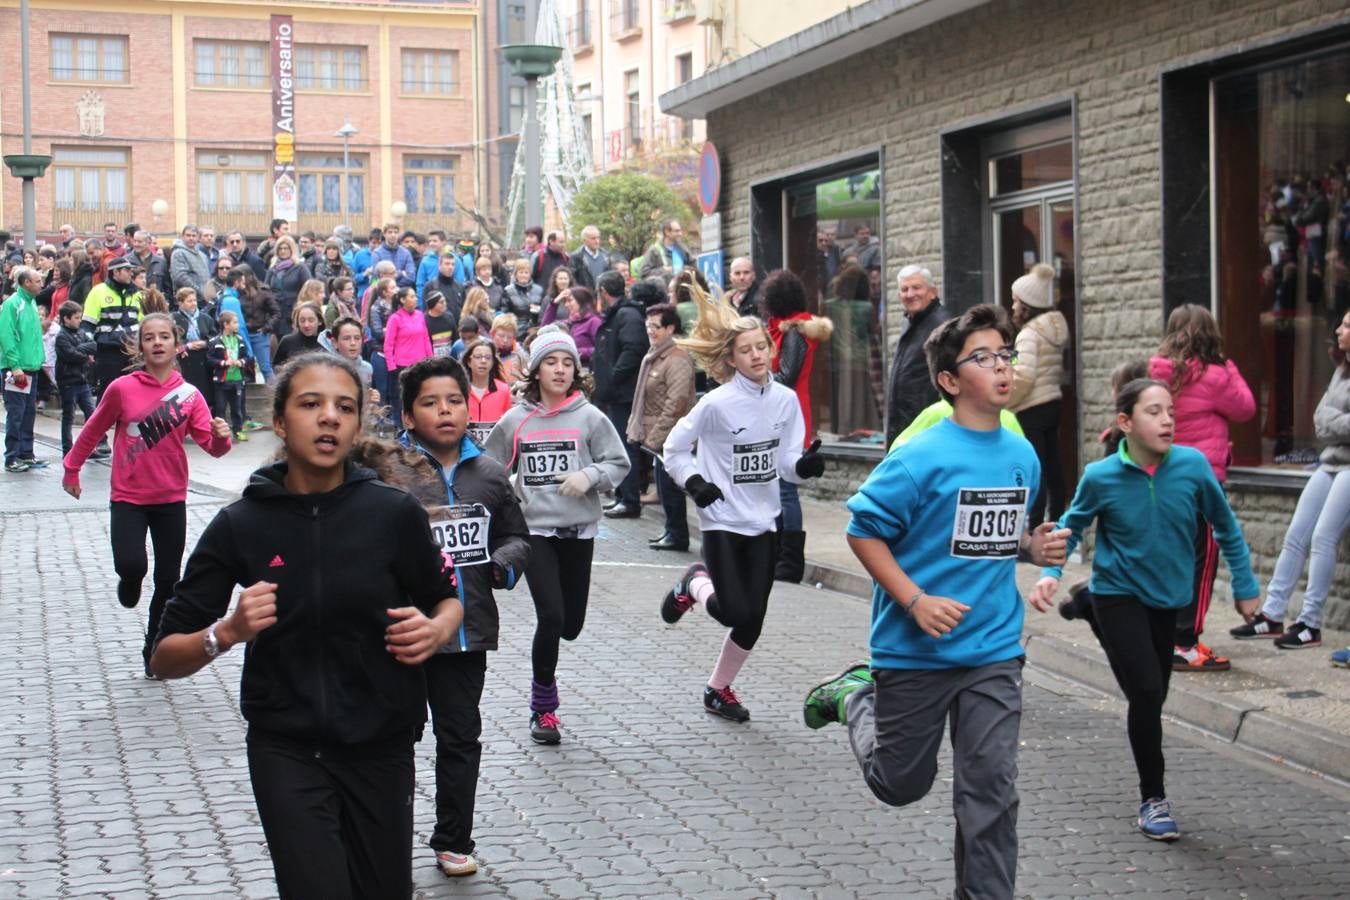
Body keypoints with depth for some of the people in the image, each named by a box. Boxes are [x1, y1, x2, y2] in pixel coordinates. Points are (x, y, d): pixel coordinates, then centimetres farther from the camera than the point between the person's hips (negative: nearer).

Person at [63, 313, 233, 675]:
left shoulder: (190, 396, -3)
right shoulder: (122, 389, -8)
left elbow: (211, 445, -10)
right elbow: (93, 430, 6)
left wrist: (221, 437, -33)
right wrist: (71, 469, 14)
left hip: (171, 499, 2)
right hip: (128, 497, -2)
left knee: (167, 579, 5)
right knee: (131, 564, -22)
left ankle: (155, 651, 23)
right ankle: (130, 580, 17)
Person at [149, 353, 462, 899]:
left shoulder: (395, 513, -8)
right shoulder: (241, 525, -7)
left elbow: (446, 601, 9)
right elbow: (165, 659, -3)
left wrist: (436, 630, -13)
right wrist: (228, 632, -22)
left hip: (383, 746, 1)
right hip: (286, 751, -1)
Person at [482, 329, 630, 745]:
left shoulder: (590, 417, -2)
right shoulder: (515, 420, 2)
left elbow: (618, 463, 1)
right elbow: (491, 470, 13)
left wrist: (589, 476, -16)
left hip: (579, 529, 1)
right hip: (534, 528, -1)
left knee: (571, 624, 6)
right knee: (551, 616, -12)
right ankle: (543, 706, 4)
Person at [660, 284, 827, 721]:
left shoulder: (785, 400, -1)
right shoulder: (717, 403, -13)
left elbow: (787, 462, 1)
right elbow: (675, 448, -2)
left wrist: (806, 465, -20)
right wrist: (694, 484, -15)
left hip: (763, 522, 5)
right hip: (722, 520, -4)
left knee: (753, 618, 6)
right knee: (733, 612, -14)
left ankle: (719, 690, 28)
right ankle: (695, 584, 20)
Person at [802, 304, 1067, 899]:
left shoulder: (1022, 455, 4)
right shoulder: (924, 457, -16)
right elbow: (864, 530, -12)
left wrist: (1033, 548, -2)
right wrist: (916, 601, -19)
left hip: (994, 652, 4)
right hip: (916, 651, -4)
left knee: (991, 787, -1)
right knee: (900, 783, 14)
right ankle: (856, 697, 40)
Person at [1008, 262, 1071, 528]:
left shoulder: (1029, 334, -14)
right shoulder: (1054, 331, 12)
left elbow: (1023, 376, -23)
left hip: (1031, 409, -9)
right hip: (1053, 402, 9)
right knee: (1052, 466, 12)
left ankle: (1036, 524, -10)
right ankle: (1056, 521, 18)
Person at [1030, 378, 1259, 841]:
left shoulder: (1193, 465, -14)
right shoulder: (1101, 477, -17)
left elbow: (1225, 527, 1)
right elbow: (1072, 526, 2)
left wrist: (1245, 587, 6)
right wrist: (1051, 572, -14)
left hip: (1167, 599, 3)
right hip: (1118, 596, -3)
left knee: (1154, 696, 12)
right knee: (1147, 691, -14)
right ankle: (1154, 799, 1)